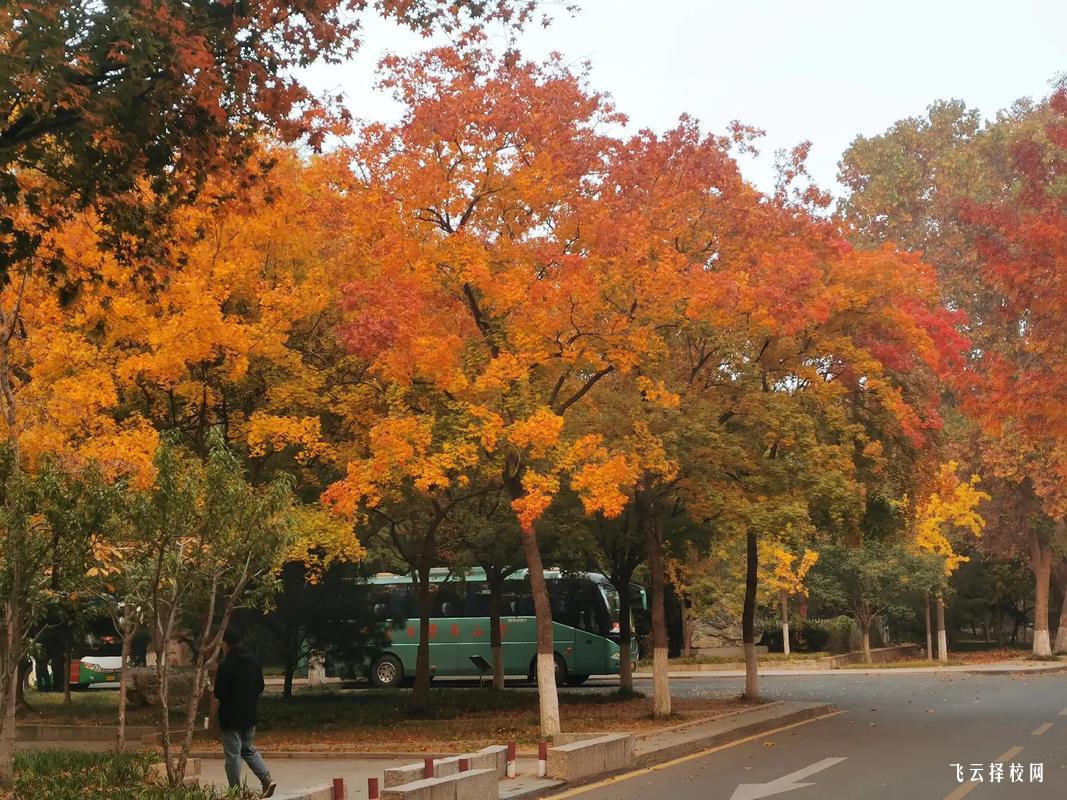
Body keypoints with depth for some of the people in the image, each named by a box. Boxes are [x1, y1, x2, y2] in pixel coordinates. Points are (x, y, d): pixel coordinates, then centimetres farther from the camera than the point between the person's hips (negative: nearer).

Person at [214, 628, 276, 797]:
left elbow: (219, 693, -17)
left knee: (233, 754, 2)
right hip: (250, 715, 7)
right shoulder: (253, 661, 5)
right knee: (248, 749, 20)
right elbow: (260, 687, 11)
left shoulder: (226, 665, -18)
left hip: (231, 717, -7)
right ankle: (266, 778, 4)